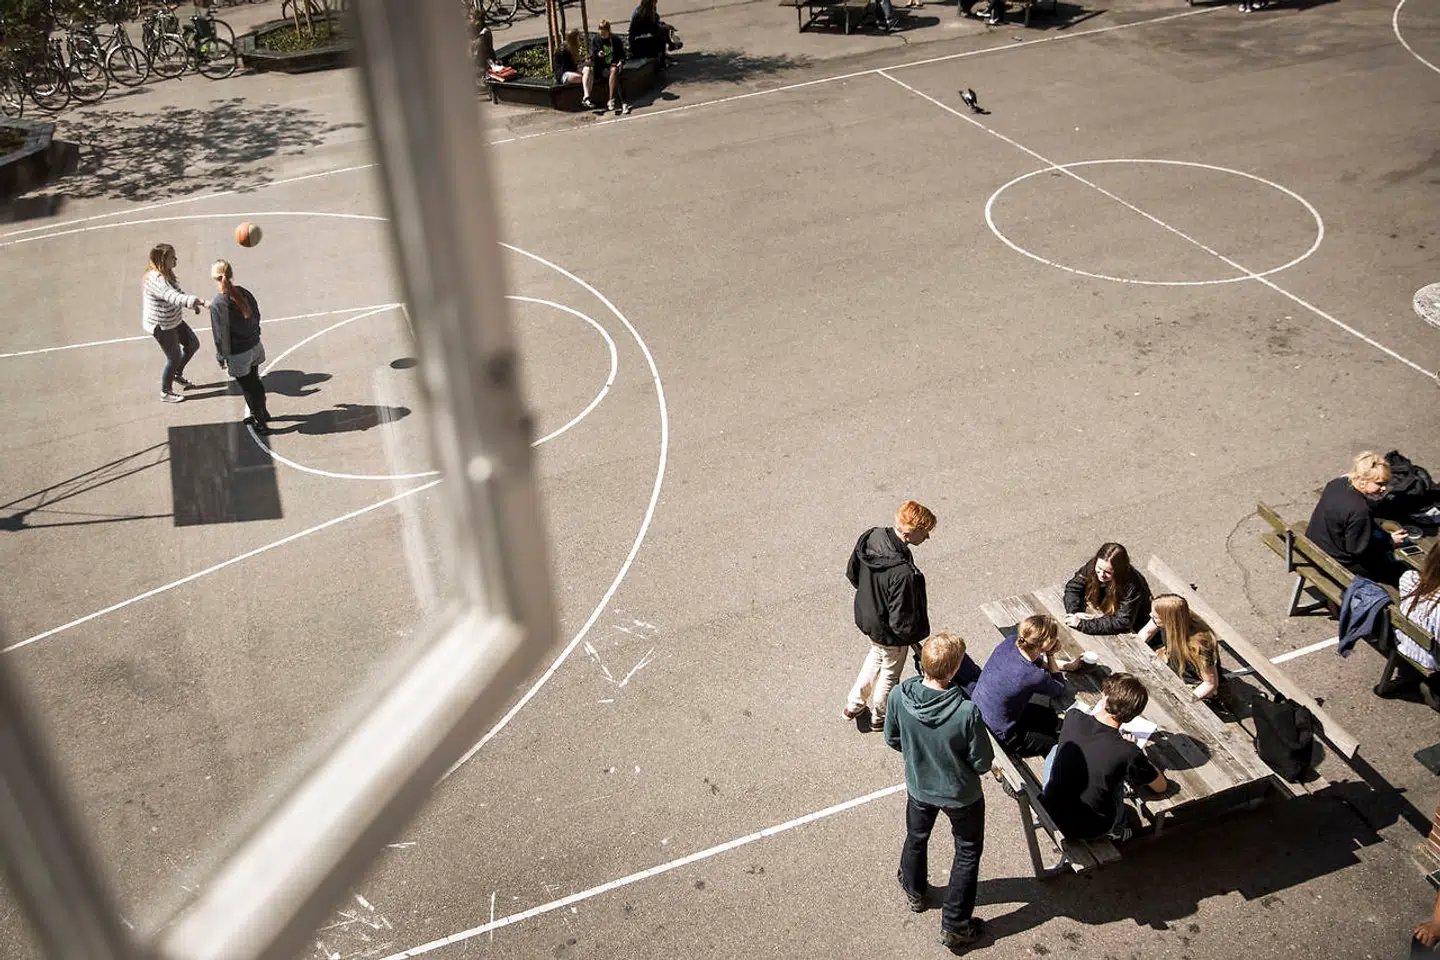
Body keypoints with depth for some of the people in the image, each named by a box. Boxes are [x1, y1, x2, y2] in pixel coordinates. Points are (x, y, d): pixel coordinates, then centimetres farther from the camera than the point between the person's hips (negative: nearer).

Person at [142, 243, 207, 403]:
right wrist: (202, 302, -57)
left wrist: (193, 303, 7)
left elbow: (177, 291, 16)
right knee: (174, 358, 6)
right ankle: (165, 393, 29)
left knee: (193, 344, 19)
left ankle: (177, 374, 41)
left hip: (174, 320, 9)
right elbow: (176, 298, -48)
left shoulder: (165, 274, -2)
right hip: (161, 326, -9)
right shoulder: (157, 280, -33)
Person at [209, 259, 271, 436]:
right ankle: (261, 413, 45)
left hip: (238, 355, -6)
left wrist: (221, 357, -3)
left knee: (247, 387, 13)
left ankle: (260, 422, 27)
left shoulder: (217, 304, -24)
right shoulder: (244, 293, -8)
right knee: (254, 381, 26)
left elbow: (220, 335, -18)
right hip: (255, 347, 6)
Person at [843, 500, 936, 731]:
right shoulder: (903, 574, -42)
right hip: (890, 633, -7)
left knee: (876, 655, 35)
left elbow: (852, 573, -1)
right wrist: (915, 641, -11)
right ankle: (880, 716, 50)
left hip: (866, 616, 7)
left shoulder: (869, 537, -20)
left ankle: (853, 705, 51)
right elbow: (902, 622, -31)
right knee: (889, 673, 24)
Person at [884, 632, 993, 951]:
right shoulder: (967, 712, -37)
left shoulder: (899, 696, -26)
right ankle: (954, 925, 33)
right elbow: (982, 763, -22)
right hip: (961, 794, -3)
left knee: (916, 837, 32)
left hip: (919, 786, 3)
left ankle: (914, 891, 58)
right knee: (968, 852, 23)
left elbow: (892, 739, -7)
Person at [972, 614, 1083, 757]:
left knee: (1051, 717, 23)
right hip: (1000, 735, -7)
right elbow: (1060, 690, -11)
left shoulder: (1009, 643, -16)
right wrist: (1050, 655, -12)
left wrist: (1066, 666, 11)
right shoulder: (1034, 676, -35)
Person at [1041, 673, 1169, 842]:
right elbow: (1161, 787, -4)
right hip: (1088, 832, -2)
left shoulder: (1073, 718, -16)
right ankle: (1117, 829, 40)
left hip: (1050, 813, 2)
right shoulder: (1129, 753, -24)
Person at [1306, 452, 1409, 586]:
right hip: (1338, 563, -9)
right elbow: (1358, 549, -24)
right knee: (1398, 570, 6)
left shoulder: (1336, 483, -8)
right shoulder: (1359, 511, -33)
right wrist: (1390, 542, -11)